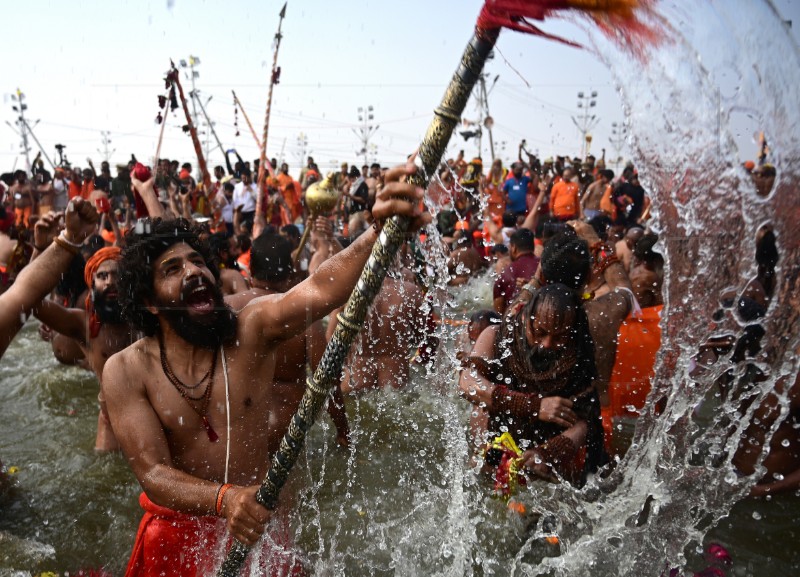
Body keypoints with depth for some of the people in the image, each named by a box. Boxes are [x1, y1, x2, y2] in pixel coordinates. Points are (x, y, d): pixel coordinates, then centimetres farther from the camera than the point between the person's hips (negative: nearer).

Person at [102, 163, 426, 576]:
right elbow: (152, 473, -19)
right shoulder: (125, 371, -12)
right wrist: (223, 499, -39)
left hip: (256, 526, 0)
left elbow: (321, 291, -36)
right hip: (176, 537, 0)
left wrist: (380, 232, -54)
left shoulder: (251, 329, -15)